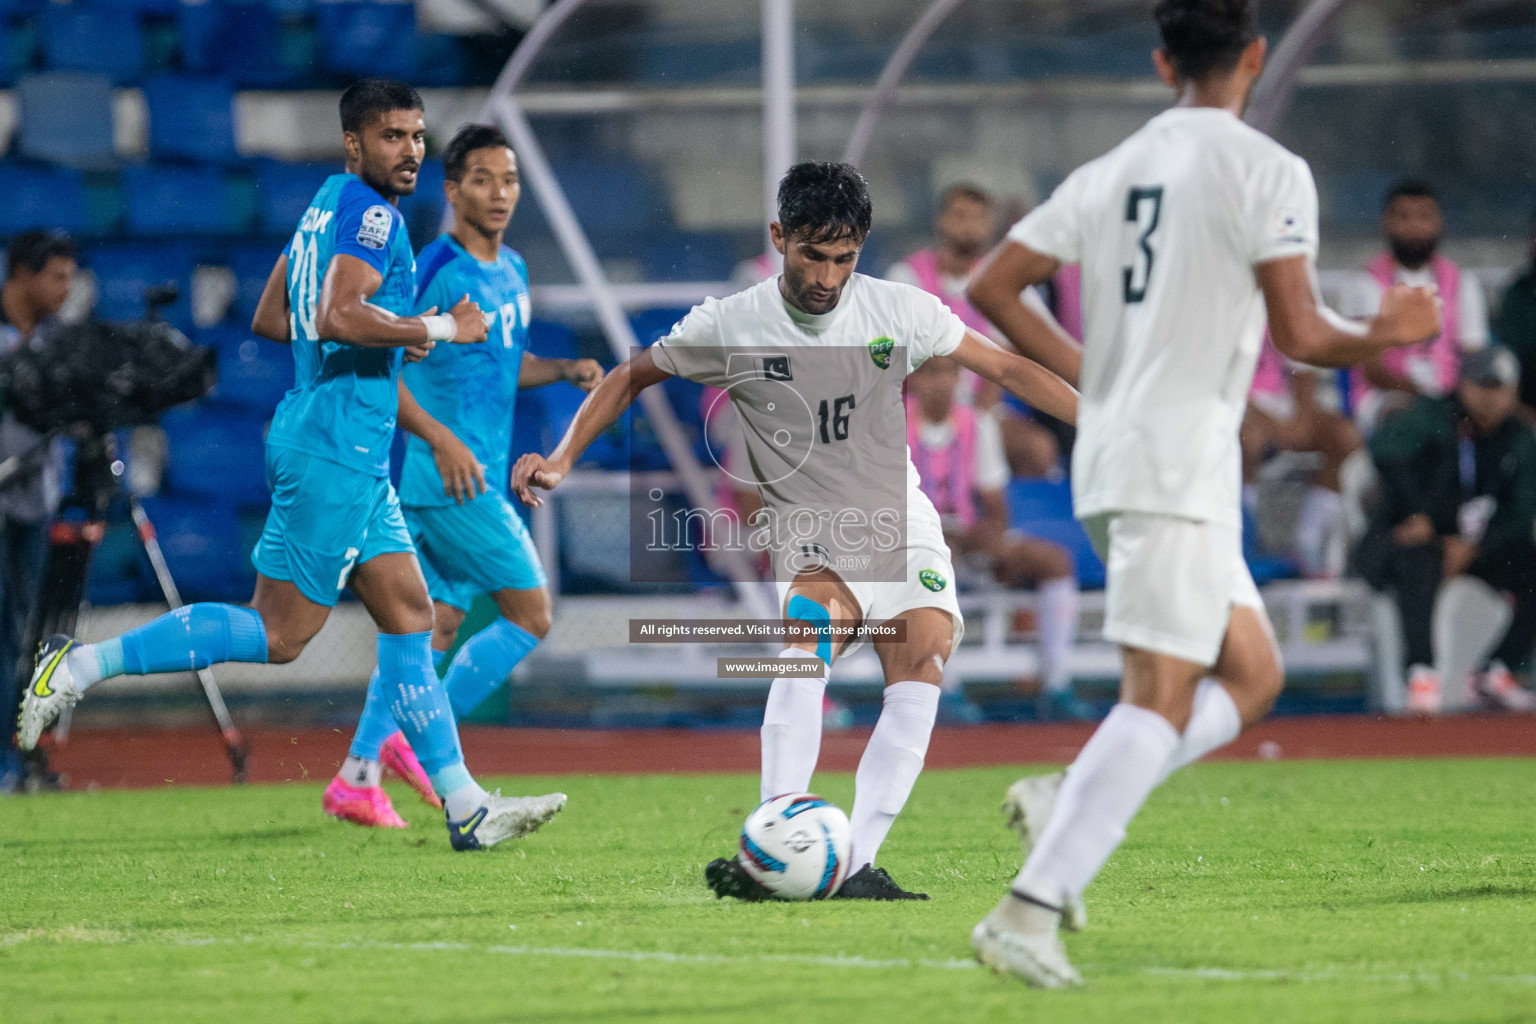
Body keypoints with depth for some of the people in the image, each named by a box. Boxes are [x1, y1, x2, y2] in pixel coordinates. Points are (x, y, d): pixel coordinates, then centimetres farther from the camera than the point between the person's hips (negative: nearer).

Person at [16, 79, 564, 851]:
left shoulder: (329, 204, 16)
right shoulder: (370, 214, -13)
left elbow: (270, 319, 21)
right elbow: (338, 317, -28)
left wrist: (391, 335, 21)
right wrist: (439, 330, -16)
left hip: (352, 458, 10)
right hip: (335, 448, -10)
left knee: (409, 616, 8)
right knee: (278, 635, -7)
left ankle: (464, 806, 9)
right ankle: (79, 667, -4)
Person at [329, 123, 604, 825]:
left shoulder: (510, 269, 14)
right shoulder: (437, 270, -15)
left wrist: (564, 370, 8)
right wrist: (441, 438, -24)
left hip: (477, 479, 9)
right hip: (452, 481, -9)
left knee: (437, 626, 11)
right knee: (531, 616, -7)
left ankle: (357, 776, 13)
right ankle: (418, 739, -2)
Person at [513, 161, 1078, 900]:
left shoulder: (897, 311, -4)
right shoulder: (729, 327, -7)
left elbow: (1006, 368, 5)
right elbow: (630, 379, 8)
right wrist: (562, 458, -4)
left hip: (902, 532, 2)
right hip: (810, 540, -2)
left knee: (920, 676, -21)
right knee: (806, 648, -31)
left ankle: (857, 865, -24)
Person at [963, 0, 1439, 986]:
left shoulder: (1111, 172, 12)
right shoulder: (1269, 172, -7)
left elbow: (992, 286, 12)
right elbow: (1299, 333, -10)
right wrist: (1382, 336, 9)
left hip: (1110, 455, 8)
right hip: (1180, 461, -8)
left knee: (1252, 674, 16)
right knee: (1162, 697, -11)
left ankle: (1068, 797, 0)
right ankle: (1030, 911, -19)